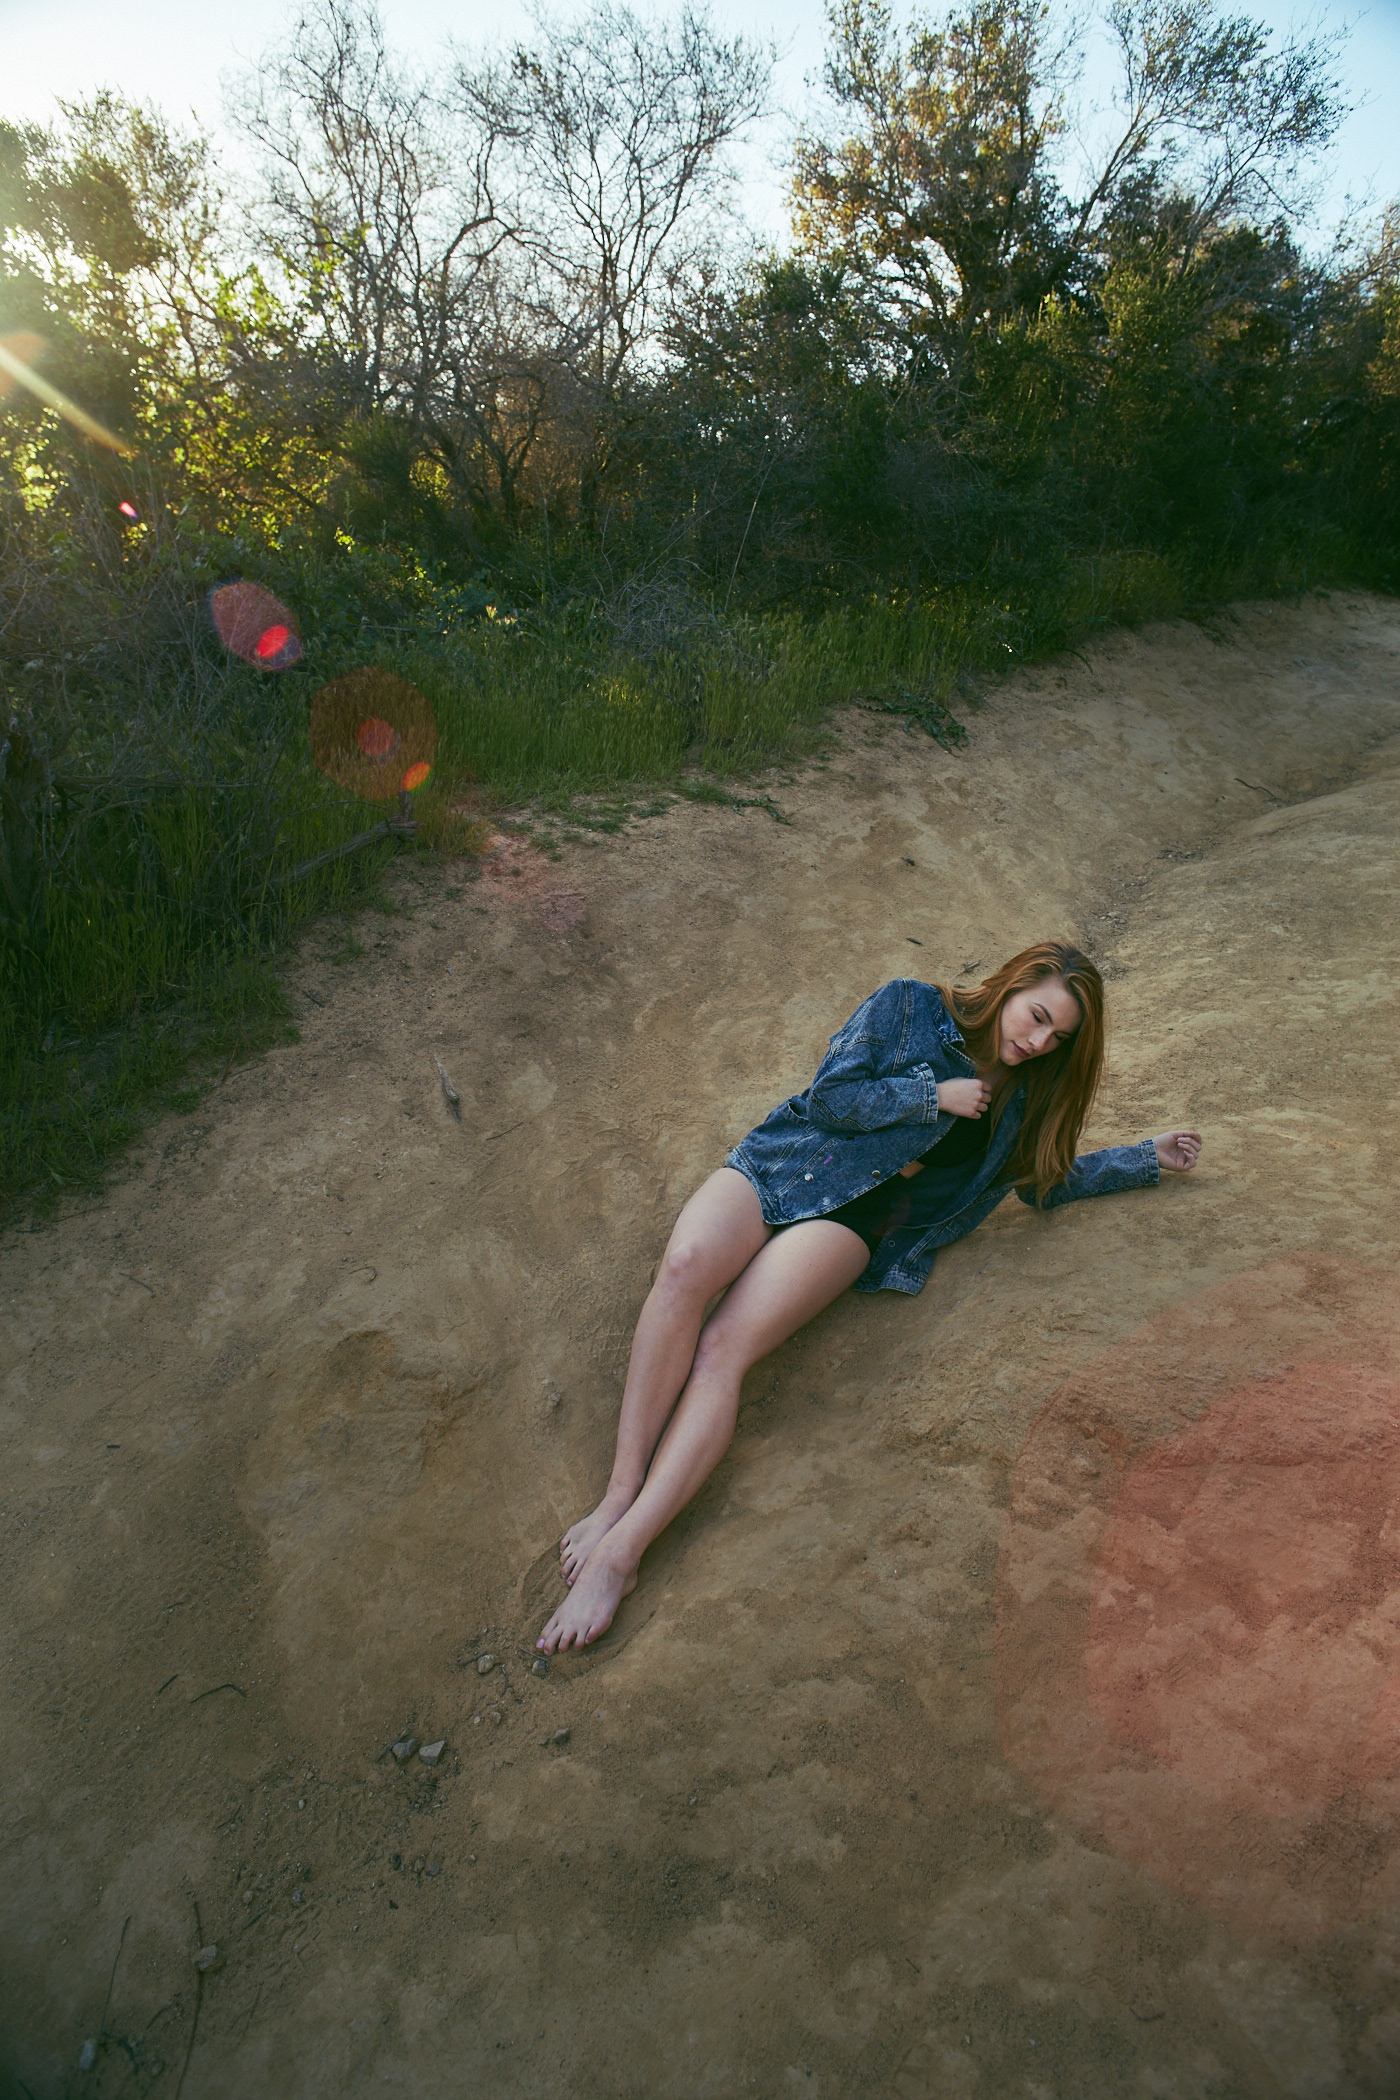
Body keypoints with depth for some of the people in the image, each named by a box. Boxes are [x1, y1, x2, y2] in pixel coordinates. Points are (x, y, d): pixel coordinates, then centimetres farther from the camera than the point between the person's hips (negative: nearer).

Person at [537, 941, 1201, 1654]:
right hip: (780, 1166, 0)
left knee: (725, 1347, -27)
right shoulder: (909, 1007, 7)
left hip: (848, 1221, 1)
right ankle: (621, 1490, -30)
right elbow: (832, 1097, -1)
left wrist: (1151, 1156, 32)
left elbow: (1048, 1181, 30)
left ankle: (619, 1550, -32)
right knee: (685, 1268, -35)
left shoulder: (1021, 1101, 19)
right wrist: (933, 1094, -2)